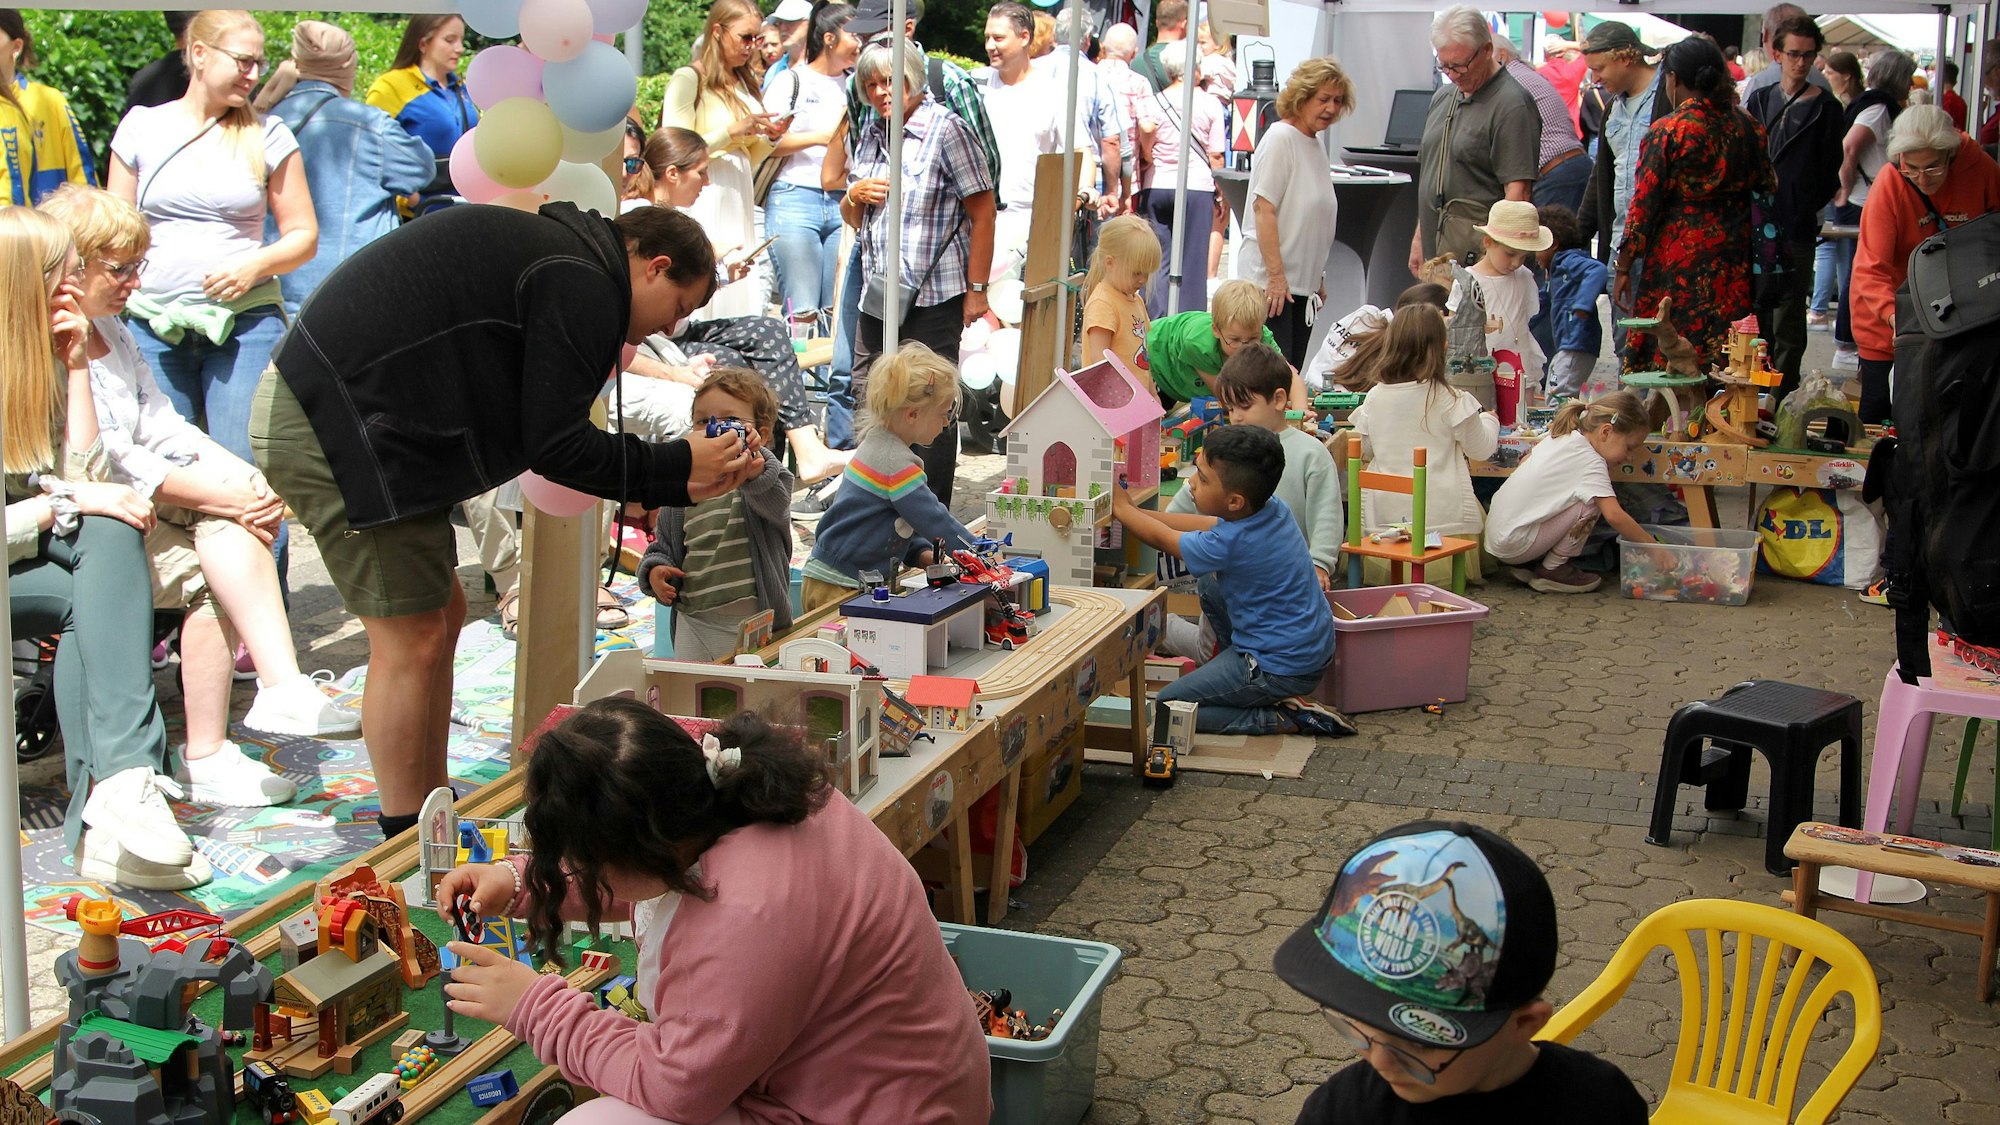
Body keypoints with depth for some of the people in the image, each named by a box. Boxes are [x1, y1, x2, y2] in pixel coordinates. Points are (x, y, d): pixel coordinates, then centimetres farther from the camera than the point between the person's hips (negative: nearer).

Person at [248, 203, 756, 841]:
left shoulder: (552, 252, 19)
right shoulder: (583, 286, -13)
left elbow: (544, 437, 19)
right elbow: (555, 448, -15)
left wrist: (680, 485, 18)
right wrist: (678, 464, -2)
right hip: (334, 428, -11)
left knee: (441, 616, 14)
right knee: (411, 641, -5)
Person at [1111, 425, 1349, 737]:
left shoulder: (1230, 544, -28)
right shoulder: (1272, 507, -6)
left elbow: (1163, 539, -9)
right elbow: (1210, 526, 11)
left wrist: (1122, 507, 8)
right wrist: (1137, 511, 14)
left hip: (1282, 670, -9)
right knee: (1210, 582, 21)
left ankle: (1286, 719, -4)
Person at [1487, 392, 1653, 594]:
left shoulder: (1560, 437, 8)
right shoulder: (1591, 463, -15)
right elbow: (1614, 516, -22)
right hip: (1514, 543, -9)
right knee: (1592, 503, -14)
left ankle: (1527, 564, 13)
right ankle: (1552, 570, -3)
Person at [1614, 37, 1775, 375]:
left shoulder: (1668, 131, -10)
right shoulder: (1746, 126, 5)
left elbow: (1644, 205, -10)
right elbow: (1766, 189, 11)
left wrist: (1623, 268, -5)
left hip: (1679, 261, -5)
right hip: (1734, 265, 6)